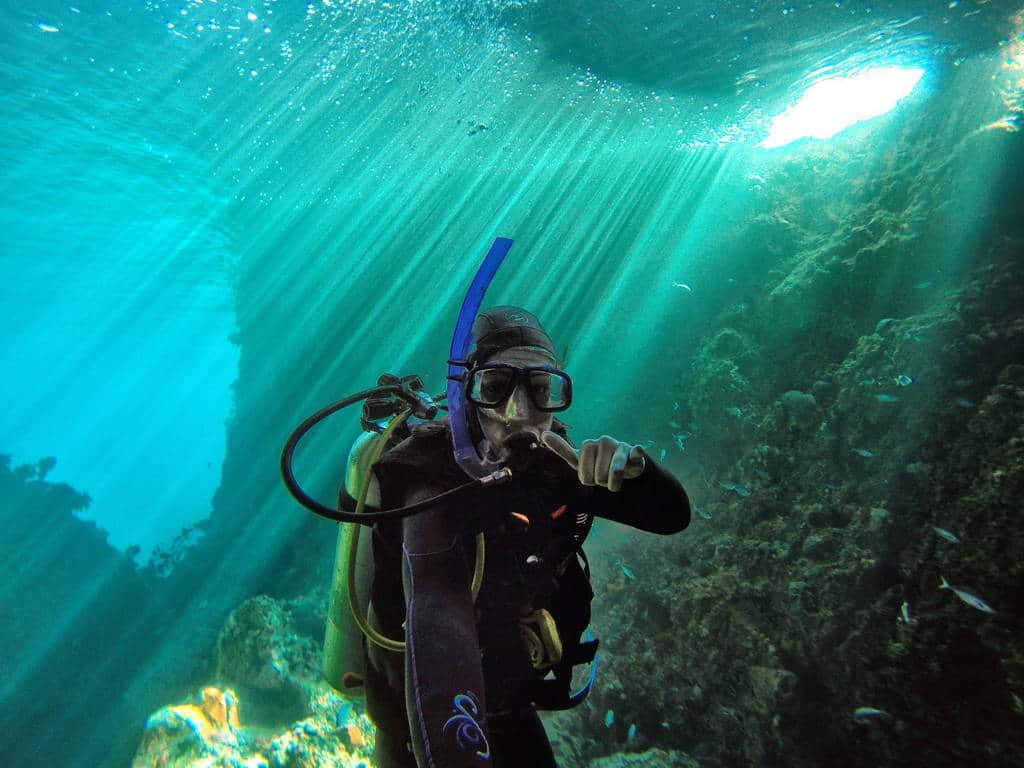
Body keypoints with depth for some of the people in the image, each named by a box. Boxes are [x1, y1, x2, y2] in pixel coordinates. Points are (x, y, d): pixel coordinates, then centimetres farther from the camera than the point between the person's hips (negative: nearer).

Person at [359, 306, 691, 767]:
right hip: (424, 722, -5)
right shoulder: (438, 486, -31)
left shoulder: (554, 463, -12)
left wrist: (632, 464, -29)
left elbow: (673, 516, -8)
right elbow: (437, 629, -47)